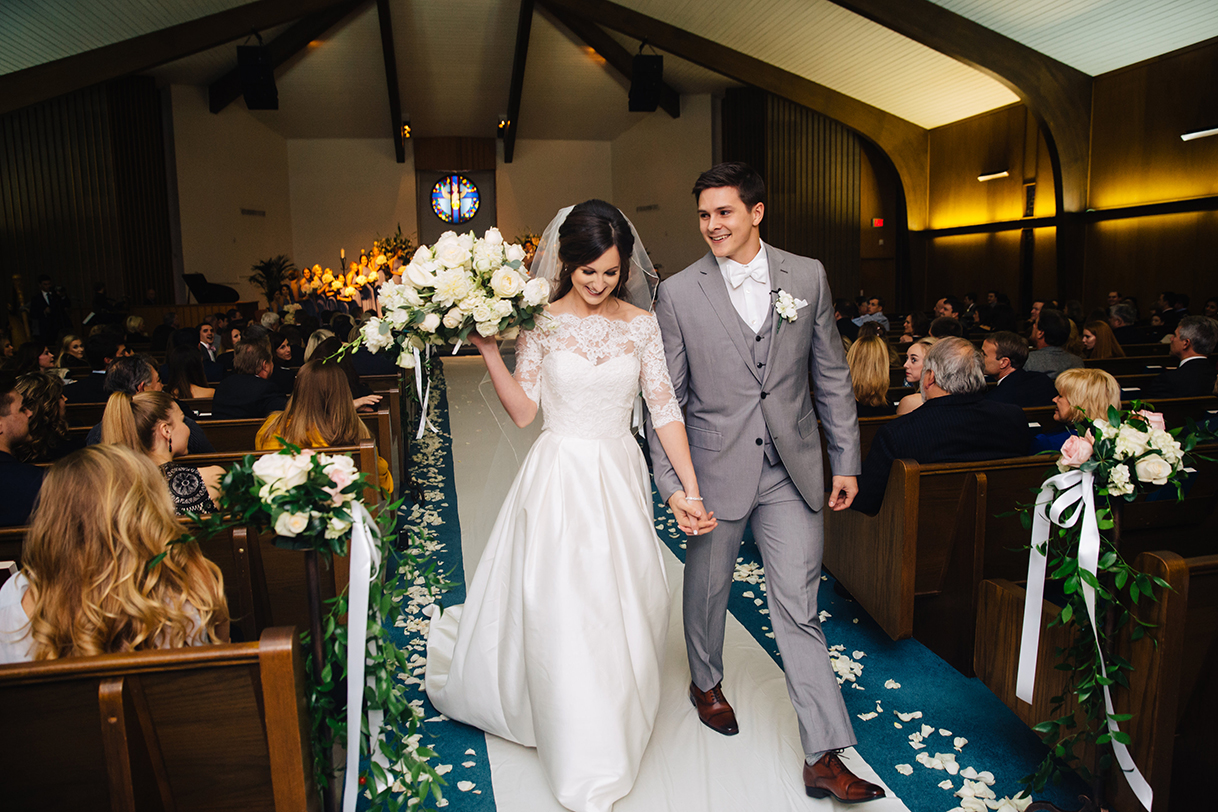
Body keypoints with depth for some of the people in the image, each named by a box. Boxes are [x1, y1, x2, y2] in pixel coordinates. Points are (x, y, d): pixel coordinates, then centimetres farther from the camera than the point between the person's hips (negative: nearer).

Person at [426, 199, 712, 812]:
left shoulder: (642, 325, 1)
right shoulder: (541, 323, -4)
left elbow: (665, 410, -1)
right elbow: (523, 411, -5)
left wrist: (691, 488, -5)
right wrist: (487, 349, -16)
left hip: (619, 480, 2)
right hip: (559, 479, -2)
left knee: (622, 610, 11)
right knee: (561, 614, 1)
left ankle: (611, 720, 43)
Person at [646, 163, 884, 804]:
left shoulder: (807, 276, 1)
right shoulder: (678, 292, -5)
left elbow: (831, 375, 6)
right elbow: (667, 397, -4)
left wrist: (846, 459, 6)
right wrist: (671, 482, -10)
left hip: (792, 472, 1)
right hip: (717, 468, 0)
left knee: (797, 608, 3)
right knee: (708, 587, 18)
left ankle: (823, 757, 13)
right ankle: (706, 683, 47)